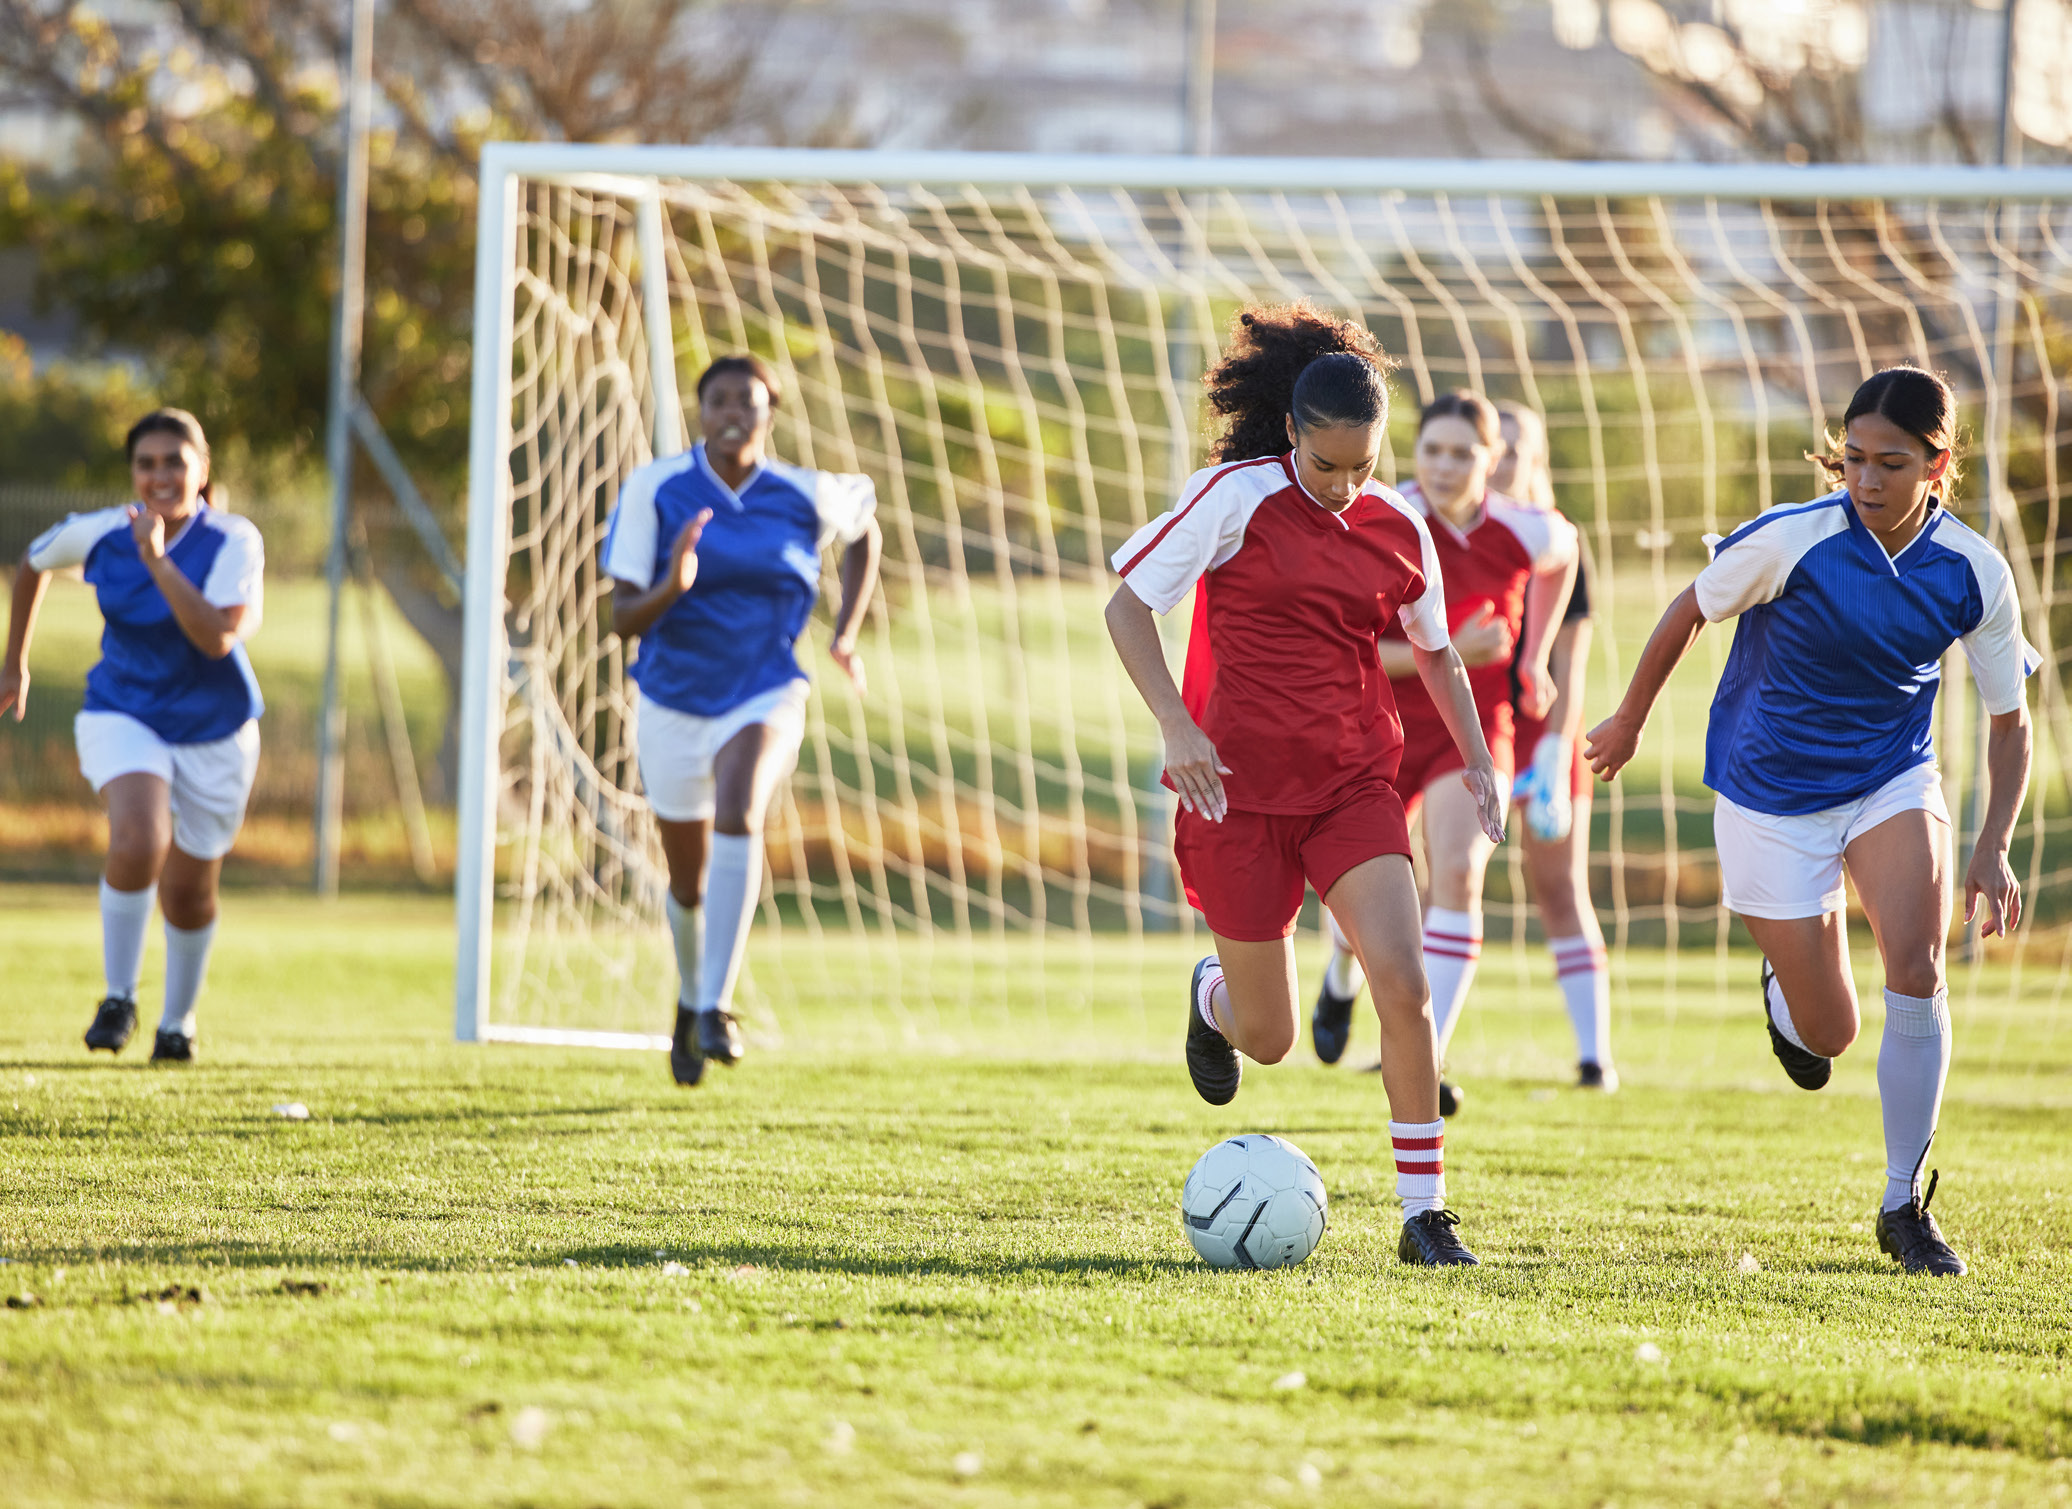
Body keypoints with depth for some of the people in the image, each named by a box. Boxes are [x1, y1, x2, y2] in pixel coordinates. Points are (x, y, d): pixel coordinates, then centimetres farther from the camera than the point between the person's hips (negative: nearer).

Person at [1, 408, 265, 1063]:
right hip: (123, 717, 0)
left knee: (187, 895, 11)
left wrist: (158, 561, -39)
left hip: (213, 733, 0)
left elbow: (217, 638, -34)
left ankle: (178, 1019, 39)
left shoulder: (234, 542, -19)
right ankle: (118, 998, -8)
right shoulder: (101, 534, -12)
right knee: (137, 845, -28)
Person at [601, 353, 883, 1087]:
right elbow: (623, 617, -11)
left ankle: (717, 1005, -31)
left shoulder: (806, 495, -7)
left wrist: (845, 634, 9)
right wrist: (671, 587, -33)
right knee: (689, 881, 14)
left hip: (765, 699, -1)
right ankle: (690, 997, 46)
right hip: (672, 703, 1)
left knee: (737, 814, -33)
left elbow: (865, 530, 17)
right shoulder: (655, 489, -11)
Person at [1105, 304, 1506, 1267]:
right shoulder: (1237, 498, -10)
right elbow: (1127, 606, -6)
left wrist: (1474, 755, 7)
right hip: (1240, 790, -3)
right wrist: (1176, 727, -18)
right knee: (1267, 1039, 5)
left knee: (1403, 982, -18)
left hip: (1354, 786, 3)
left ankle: (1425, 1214, -9)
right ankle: (1213, 997, 45)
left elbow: (1434, 651, 20)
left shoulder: (1398, 530, 3)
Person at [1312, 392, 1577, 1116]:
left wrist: (1535, 657, 13)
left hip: (1474, 730, 0)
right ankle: (1343, 979, 50)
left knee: (1457, 875, -24)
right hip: (1381, 723, 0)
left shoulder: (1528, 533, -12)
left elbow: (1561, 554, 15)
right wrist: (1446, 653, -28)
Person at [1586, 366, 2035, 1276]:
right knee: (1828, 1035, 1)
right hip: (1771, 797, -1)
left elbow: (2008, 720, -1)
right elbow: (1688, 612, -2)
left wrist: (1993, 850, -10)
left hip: (1893, 782, 2)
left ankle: (1904, 1206, -7)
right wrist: (1630, 719, 10)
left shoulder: (1974, 575, -12)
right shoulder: (1791, 541, -21)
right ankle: (1782, 990, 42)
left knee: (1915, 970, -24)